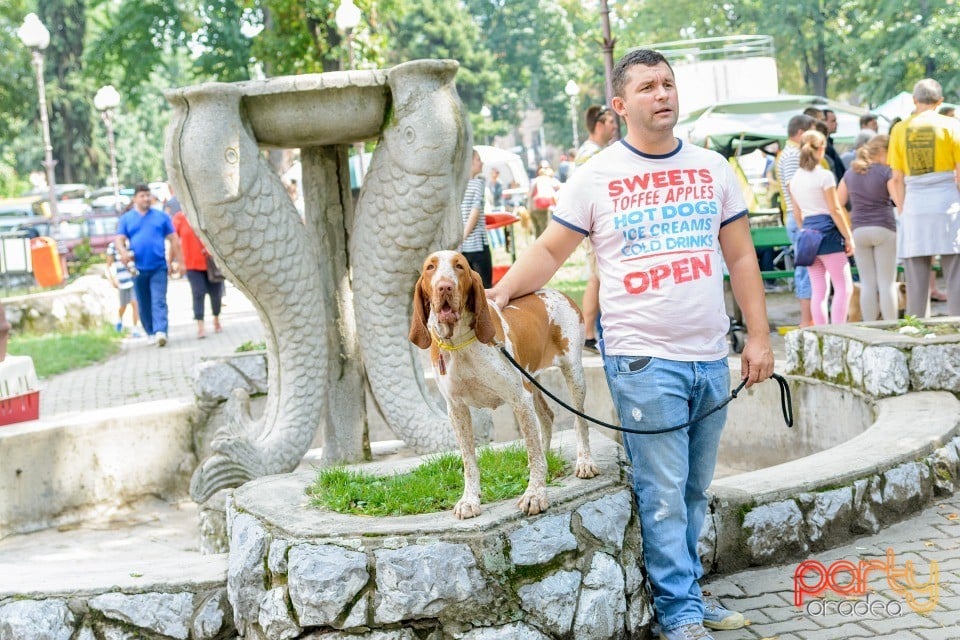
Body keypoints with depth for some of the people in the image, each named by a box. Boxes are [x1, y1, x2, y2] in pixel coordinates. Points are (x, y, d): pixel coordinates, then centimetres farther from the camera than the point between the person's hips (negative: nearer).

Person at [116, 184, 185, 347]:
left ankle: (160, 332, -25)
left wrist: (180, 262, 4)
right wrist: (123, 252, -22)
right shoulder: (126, 219, 10)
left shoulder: (161, 217, 9)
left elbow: (173, 240, 9)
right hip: (138, 269, 2)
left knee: (159, 301, -14)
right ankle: (151, 333, 21)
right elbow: (119, 239, 1)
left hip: (158, 267, -2)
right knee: (144, 304, 8)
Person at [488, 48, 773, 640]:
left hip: (711, 357, 4)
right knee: (663, 494, -4)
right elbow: (551, 250, 4)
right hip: (643, 359, -4)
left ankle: (688, 589, 24)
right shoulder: (596, 176, 0)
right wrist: (504, 290, -11)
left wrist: (760, 335, 6)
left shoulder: (712, 168, 10)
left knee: (695, 489, 11)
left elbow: (741, 257, 11)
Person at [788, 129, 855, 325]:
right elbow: (835, 210, -10)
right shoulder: (824, 176, -9)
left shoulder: (795, 179, 9)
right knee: (844, 286, -2)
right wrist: (848, 237, -5)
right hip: (828, 232, -7)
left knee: (818, 290, 9)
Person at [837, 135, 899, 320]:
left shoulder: (850, 173, 8)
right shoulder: (886, 172, -7)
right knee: (887, 282, 0)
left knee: (867, 284, 7)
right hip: (884, 228, -4)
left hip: (858, 230, 4)